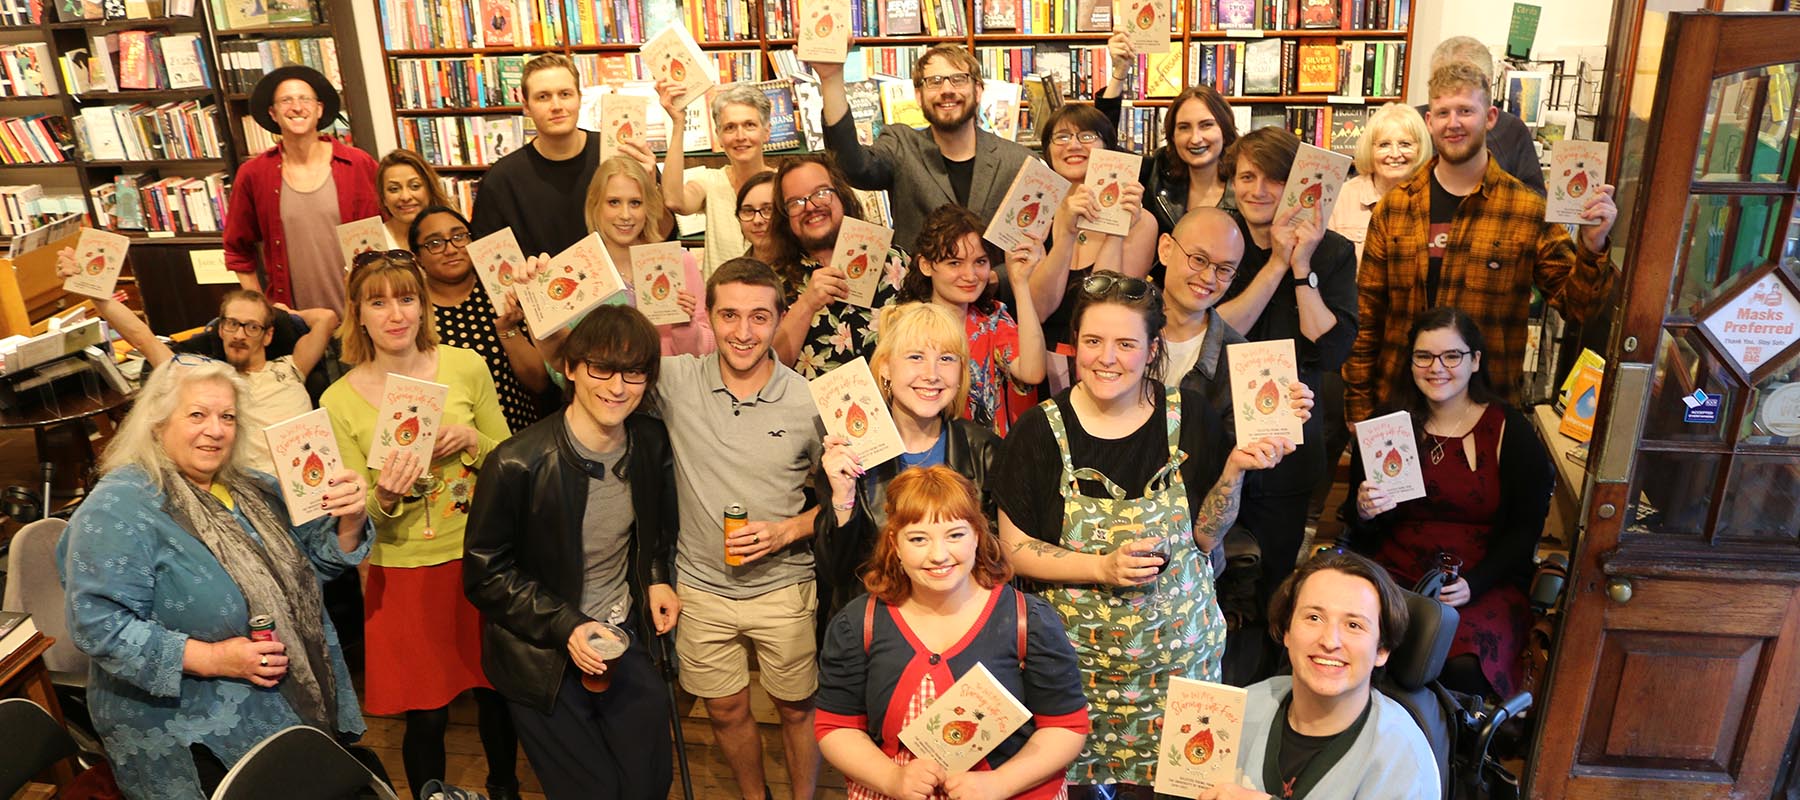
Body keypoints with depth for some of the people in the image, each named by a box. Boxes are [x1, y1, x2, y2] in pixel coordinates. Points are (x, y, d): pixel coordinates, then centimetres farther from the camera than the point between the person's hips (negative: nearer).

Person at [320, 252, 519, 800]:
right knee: (426, 718, 6)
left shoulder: (466, 367, -5)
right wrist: (386, 498, -23)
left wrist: (473, 440, -15)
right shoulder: (339, 401, -7)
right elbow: (359, 520, -2)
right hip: (404, 574, -1)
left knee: (498, 692, 16)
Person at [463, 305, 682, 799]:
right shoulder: (516, 465, -23)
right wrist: (566, 626, -20)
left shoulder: (651, 443, -6)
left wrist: (658, 578, -3)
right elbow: (484, 574, -13)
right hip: (543, 657, -4)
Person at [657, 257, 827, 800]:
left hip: (783, 588, -2)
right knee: (725, 712, 19)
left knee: (797, 709, 14)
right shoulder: (675, 381, -9)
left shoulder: (808, 402, -12)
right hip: (702, 588, 2)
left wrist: (787, 531, -16)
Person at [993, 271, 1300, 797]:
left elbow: (1206, 537, 2)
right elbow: (1015, 548, -6)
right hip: (1074, 656, -1)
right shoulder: (1040, 431, -9)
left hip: (1177, 652, 1)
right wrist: (1104, 567, -17)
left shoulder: (1187, 416, -4)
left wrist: (1235, 468, -13)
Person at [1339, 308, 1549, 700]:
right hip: (1394, 572, 1)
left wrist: (1473, 585, -14)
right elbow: (1354, 518, 10)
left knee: (1464, 668, -30)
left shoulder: (1512, 432, 3)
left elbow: (1525, 529, 1)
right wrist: (1364, 510, -15)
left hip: (1484, 583, -1)